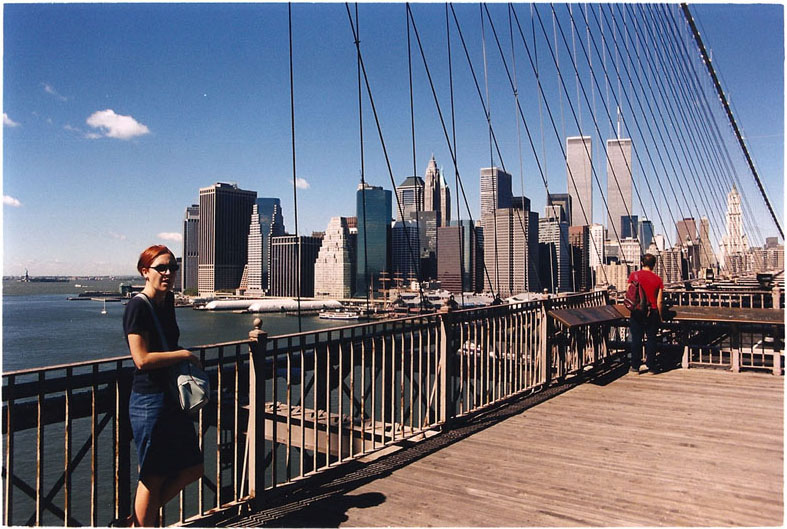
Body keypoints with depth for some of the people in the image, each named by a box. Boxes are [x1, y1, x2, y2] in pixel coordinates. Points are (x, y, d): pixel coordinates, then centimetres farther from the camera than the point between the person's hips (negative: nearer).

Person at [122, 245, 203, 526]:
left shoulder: (167, 301, 11)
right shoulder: (138, 306, -14)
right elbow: (142, 359, -22)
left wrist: (186, 362, 11)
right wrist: (185, 354, -13)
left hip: (172, 397, 9)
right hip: (149, 401, -9)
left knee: (192, 469, 14)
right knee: (153, 477, 4)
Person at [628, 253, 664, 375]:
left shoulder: (634, 275, -3)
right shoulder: (657, 279, -3)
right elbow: (659, 301, -2)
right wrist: (659, 315, 7)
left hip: (637, 311, 0)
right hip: (652, 313, 0)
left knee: (636, 339, 7)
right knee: (651, 339, 9)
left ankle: (635, 366, 11)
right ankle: (651, 367, 13)